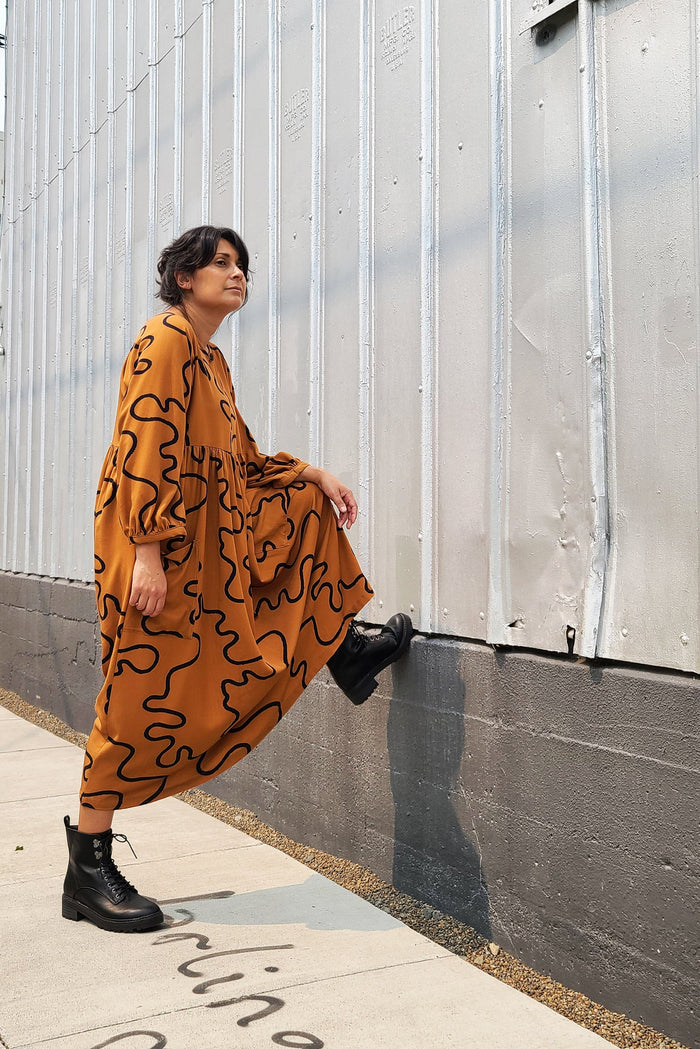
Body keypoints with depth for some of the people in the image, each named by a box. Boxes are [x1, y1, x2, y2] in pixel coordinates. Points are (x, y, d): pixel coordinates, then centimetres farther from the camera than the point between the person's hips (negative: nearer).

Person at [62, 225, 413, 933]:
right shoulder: (165, 339, -10)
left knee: (306, 502, 16)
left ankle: (343, 650, 24)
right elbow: (146, 449, -20)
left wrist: (313, 474, 14)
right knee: (145, 700, -5)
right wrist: (148, 551, -26)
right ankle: (88, 872, 7)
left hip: (212, 534, 9)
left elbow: (239, 459, 22)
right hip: (159, 546, -9)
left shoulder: (211, 359, 18)